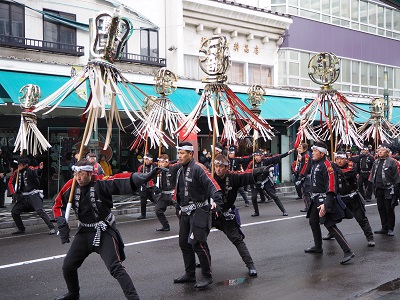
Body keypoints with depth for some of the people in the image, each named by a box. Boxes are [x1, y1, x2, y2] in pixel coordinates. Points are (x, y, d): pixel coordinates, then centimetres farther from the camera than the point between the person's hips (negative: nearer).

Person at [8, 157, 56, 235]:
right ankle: (21, 229, 27)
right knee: (14, 212, 8)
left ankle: (52, 228, -18)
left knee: (40, 210, -22)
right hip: (23, 197, 7)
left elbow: (36, 172, -33)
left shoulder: (30, 170, -10)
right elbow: (10, 183, 17)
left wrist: (39, 169, -55)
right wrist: (13, 193, 7)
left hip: (34, 195, -7)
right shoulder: (16, 173, 5)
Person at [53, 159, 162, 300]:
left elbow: (121, 180, -35)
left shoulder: (101, 183, -21)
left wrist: (142, 177, -52)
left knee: (115, 267, -15)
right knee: (68, 266, 12)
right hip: (84, 232, 5)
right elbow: (58, 205, 5)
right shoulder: (71, 186, -7)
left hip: (104, 232, -5)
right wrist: (62, 224, -9)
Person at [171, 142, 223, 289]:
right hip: (185, 212, 9)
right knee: (184, 243, 14)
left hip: (198, 211, -9)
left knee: (197, 243, -11)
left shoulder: (198, 168, -16)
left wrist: (216, 200, -39)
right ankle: (190, 274, 27)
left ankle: (207, 276, 2)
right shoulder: (178, 168, 8)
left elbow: (211, 184, -26)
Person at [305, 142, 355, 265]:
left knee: (330, 225, -14)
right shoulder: (315, 164, 12)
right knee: (313, 222, 20)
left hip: (325, 199, -10)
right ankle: (318, 247, 38)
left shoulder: (326, 164, -18)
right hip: (316, 199, 10)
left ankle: (348, 252, -13)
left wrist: (326, 204, -29)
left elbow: (331, 186, -24)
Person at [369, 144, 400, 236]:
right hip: (379, 190, 6)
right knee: (381, 209, 10)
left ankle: (390, 229, 11)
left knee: (389, 210, 1)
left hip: (388, 190, -6)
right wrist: (373, 186, 16)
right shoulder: (376, 162, 12)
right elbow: (372, 175, 19)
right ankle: (384, 228, 20)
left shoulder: (391, 162, -7)